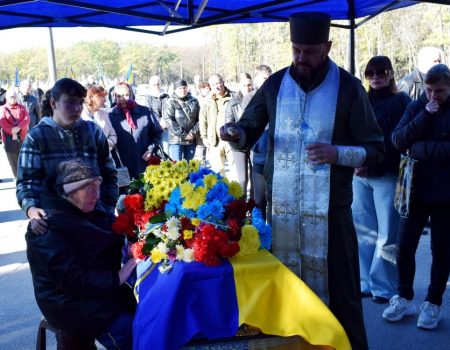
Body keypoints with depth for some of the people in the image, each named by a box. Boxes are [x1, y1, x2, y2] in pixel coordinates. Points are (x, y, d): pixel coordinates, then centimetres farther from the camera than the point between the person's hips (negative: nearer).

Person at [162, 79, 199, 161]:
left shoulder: (194, 101, 10)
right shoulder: (170, 102, -3)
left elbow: (199, 119, 6)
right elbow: (168, 121, -12)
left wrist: (193, 132, -10)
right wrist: (183, 134, -15)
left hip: (191, 140, 4)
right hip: (176, 140, -4)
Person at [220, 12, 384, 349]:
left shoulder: (348, 87, -3)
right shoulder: (276, 84, 5)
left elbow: (375, 149, -2)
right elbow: (250, 133, 11)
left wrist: (338, 153, -20)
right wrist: (235, 133, -13)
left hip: (329, 209, -3)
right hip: (281, 206, 3)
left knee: (337, 290, 6)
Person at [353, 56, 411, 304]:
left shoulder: (401, 101, 0)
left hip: (387, 176, -4)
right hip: (360, 175, 5)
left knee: (387, 235, 0)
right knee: (364, 232, 11)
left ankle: (383, 286, 11)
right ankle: (365, 282, 22)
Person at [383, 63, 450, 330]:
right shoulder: (416, 107, 3)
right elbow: (398, 140, -9)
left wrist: (422, 148, -15)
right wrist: (425, 116, -16)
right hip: (416, 189, 2)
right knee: (405, 246, 5)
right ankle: (405, 299, 22)